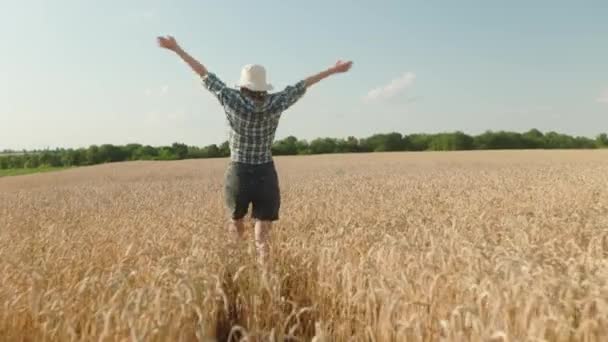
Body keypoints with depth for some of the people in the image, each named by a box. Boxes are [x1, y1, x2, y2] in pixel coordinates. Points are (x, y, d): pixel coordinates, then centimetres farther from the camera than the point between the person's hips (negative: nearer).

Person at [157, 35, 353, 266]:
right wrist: (333, 70, 19)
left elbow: (205, 74, 0)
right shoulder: (276, 103, -4)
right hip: (266, 175, 0)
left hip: (238, 174, 0)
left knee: (236, 222, 25)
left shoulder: (233, 100, -7)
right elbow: (303, 85, 7)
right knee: (262, 236, 3)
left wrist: (176, 49, 9)